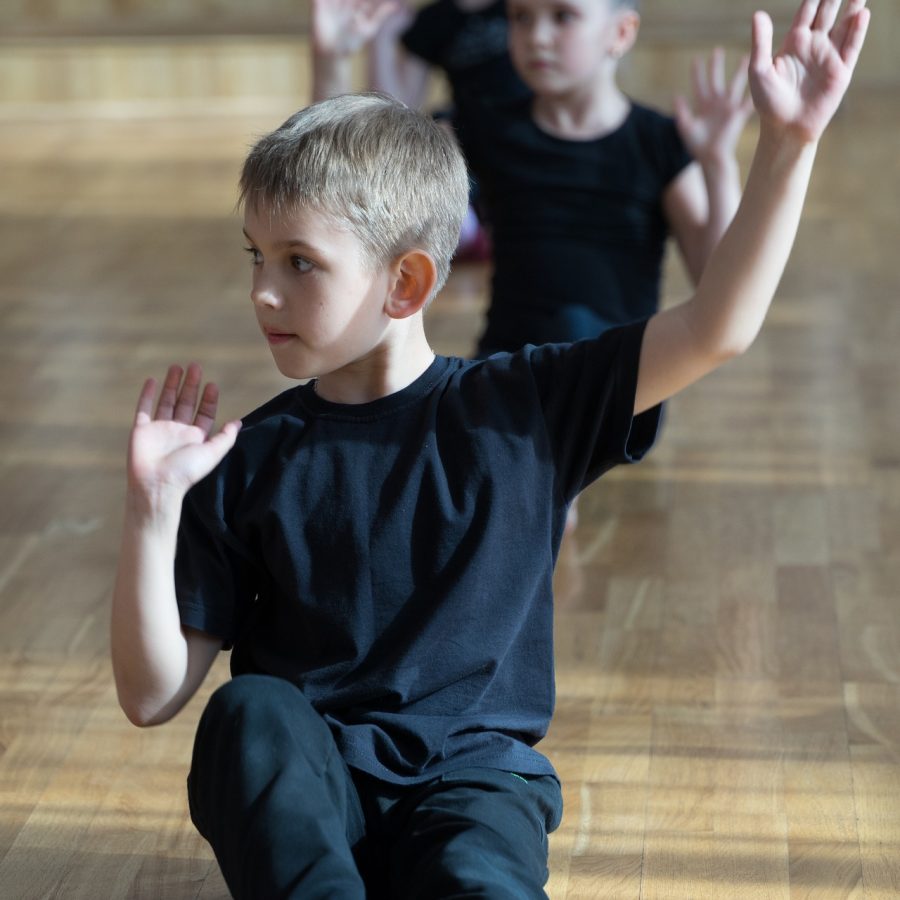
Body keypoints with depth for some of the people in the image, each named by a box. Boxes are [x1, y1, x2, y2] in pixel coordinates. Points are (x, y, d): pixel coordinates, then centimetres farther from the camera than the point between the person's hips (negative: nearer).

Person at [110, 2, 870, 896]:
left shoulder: (520, 406, 1)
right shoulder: (250, 461, 1)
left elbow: (716, 329, -6)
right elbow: (153, 696, 0)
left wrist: (787, 143, -14)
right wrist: (154, 507, -14)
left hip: (470, 774, -1)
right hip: (299, 789, 1)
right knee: (251, 711, -33)